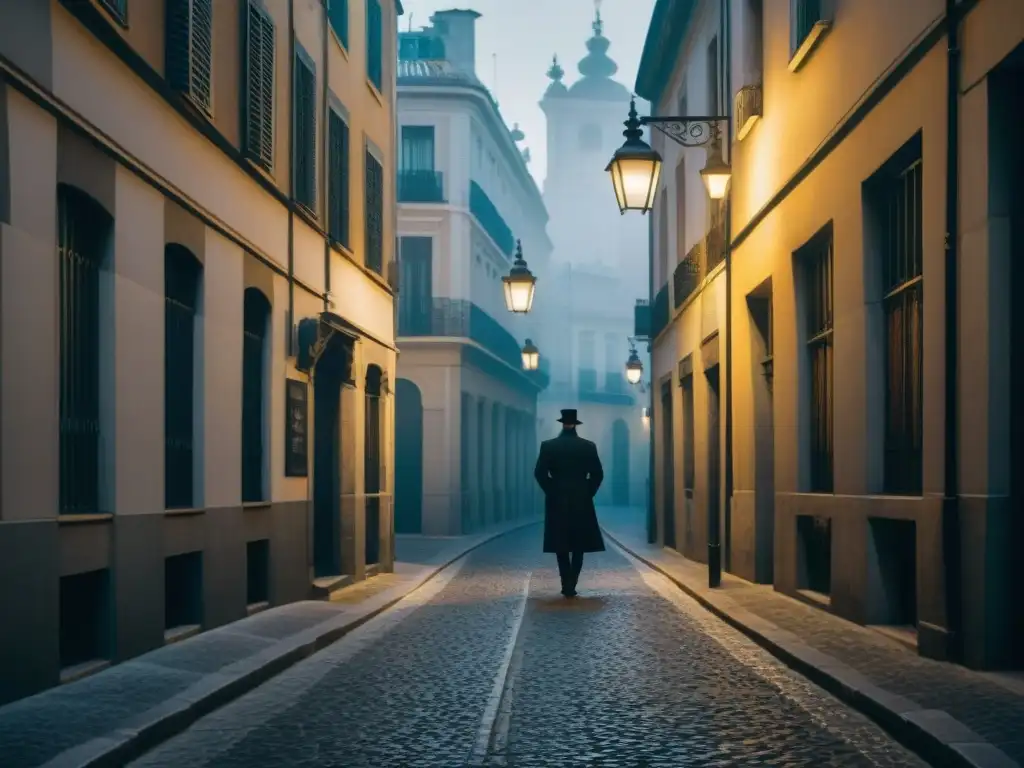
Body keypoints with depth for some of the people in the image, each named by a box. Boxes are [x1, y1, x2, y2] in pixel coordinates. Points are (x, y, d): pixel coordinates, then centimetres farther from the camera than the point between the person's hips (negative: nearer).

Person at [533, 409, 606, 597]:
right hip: (581, 502, 0)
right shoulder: (589, 446, -2)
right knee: (579, 546, 9)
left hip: (557, 502, 0)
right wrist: (587, 493, 7)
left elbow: (540, 473, -8)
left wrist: (552, 492, 4)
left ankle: (567, 585, 3)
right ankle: (571, 585, 1)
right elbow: (598, 474, -4)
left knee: (561, 546, 7)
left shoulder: (548, 446, -4)